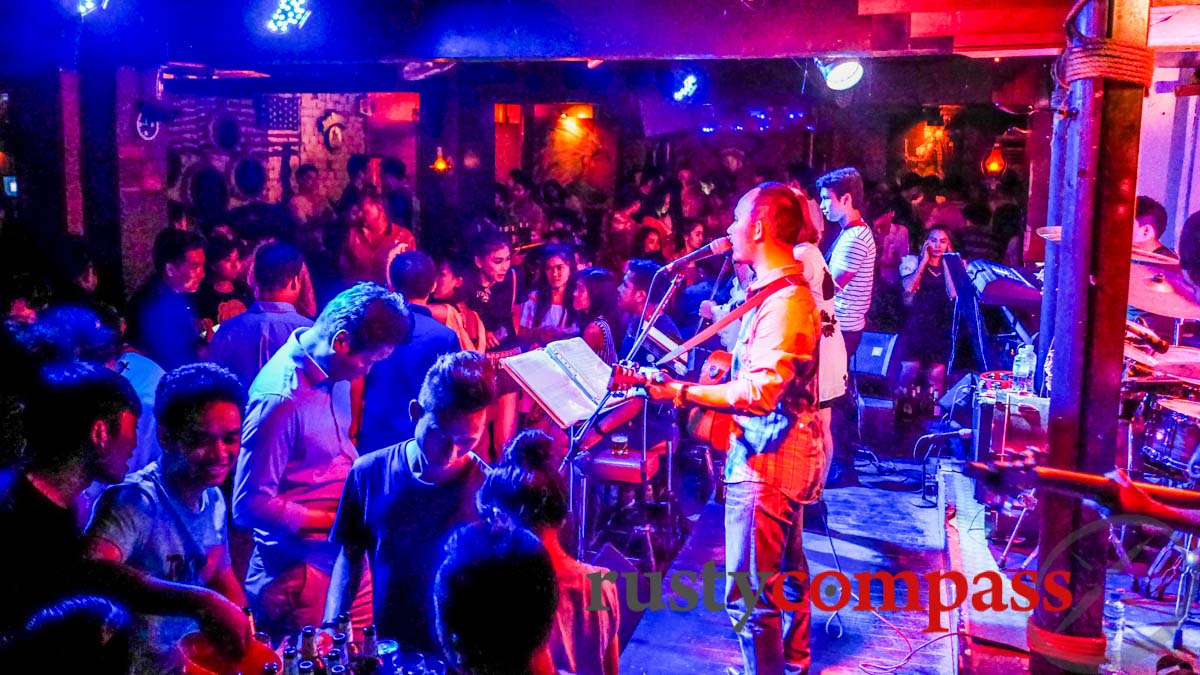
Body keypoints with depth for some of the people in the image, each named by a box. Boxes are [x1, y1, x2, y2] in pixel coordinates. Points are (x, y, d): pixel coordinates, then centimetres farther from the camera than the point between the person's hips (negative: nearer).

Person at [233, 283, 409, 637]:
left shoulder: (333, 369, -1)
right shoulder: (281, 400, -25)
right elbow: (251, 505, -21)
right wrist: (335, 521, -16)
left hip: (346, 558, 8)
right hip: (300, 572, -8)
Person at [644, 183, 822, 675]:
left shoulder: (783, 302, -23)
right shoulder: (782, 291, 11)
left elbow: (758, 394, -31)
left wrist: (683, 392, -29)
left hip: (766, 463, -11)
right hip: (785, 455, 11)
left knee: (748, 593, -4)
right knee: (786, 574, 24)